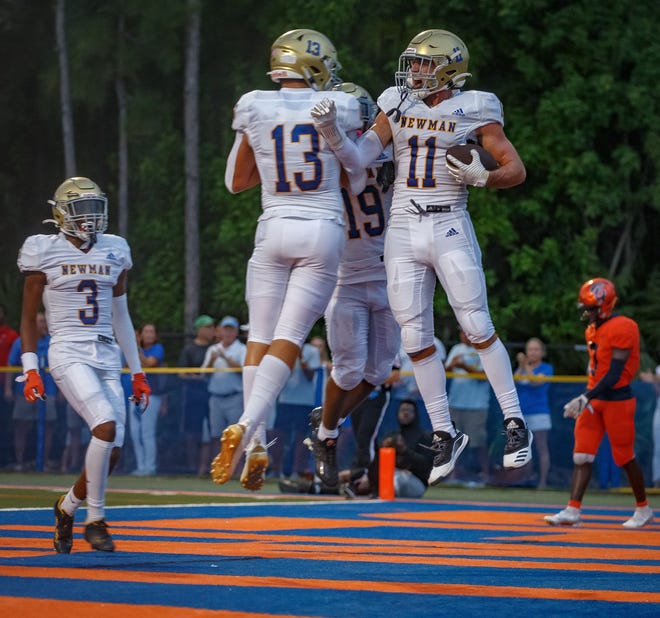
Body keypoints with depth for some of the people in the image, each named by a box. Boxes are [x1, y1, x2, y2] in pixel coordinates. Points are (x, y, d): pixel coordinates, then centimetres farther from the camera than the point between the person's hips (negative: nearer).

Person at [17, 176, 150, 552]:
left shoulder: (114, 252, 12)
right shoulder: (45, 252, -1)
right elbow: (29, 318, 3)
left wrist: (138, 372, 17)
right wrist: (30, 369, -6)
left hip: (108, 357, 5)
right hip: (69, 354, -5)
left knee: (112, 452, -2)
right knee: (106, 426, -26)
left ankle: (68, 506, 26)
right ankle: (96, 519, -11)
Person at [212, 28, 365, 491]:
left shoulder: (253, 108, 0)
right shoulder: (340, 108, -3)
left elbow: (236, 181, 11)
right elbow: (357, 180, 7)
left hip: (274, 230, 1)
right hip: (323, 231, -1)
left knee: (261, 339, 7)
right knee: (288, 340, -4)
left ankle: (255, 447, 1)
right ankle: (246, 426, -21)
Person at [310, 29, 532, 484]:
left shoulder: (473, 111, -4)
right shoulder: (397, 107, 8)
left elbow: (516, 169, -2)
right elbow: (357, 161, 5)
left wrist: (480, 177, -20)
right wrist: (331, 131, -12)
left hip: (450, 228, -4)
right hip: (403, 230, 4)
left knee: (478, 329, -7)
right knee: (417, 341, 2)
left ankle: (516, 425, 1)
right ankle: (445, 434, 13)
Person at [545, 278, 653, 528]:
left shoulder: (621, 329, -17)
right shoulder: (593, 331, 11)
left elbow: (614, 374, -21)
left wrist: (586, 398, -24)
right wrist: (585, 398, 18)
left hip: (617, 399, -8)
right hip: (595, 400, 8)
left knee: (625, 457, 3)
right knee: (582, 455, -1)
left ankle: (643, 509, 19)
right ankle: (573, 510, -4)